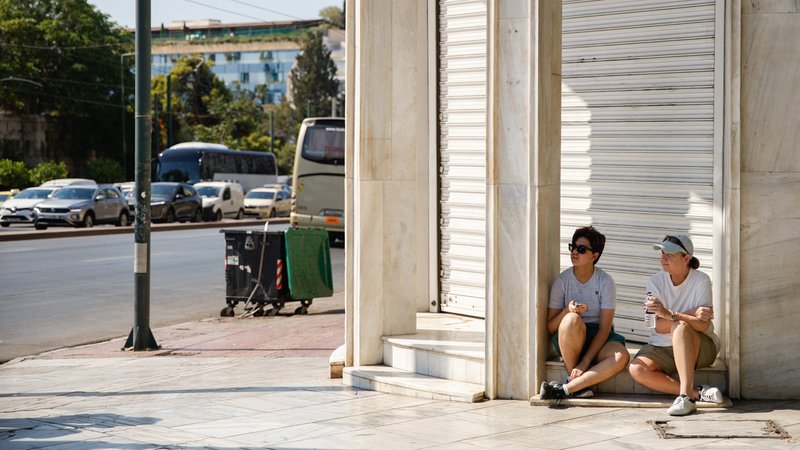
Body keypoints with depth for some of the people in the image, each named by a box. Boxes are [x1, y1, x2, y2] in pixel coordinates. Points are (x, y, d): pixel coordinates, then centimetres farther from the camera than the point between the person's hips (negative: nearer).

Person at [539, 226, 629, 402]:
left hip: (598, 337, 1)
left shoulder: (605, 282, -8)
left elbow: (605, 327, -14)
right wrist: (567, 310, -28)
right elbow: (550, 327, -6)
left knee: (621, 357, -32)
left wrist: (586, 361, -25)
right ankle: (574, 379, -21)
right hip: (570, 338, 0)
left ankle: (565, 389, -31)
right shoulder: (562, 280, -6)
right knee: (572, 319, -36)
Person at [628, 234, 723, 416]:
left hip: (699, 347, -3)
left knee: (681, 327, -36)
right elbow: (658, 327, -12)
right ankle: (697, 393, -25)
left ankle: (686, 395, -41)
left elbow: (703, 325, -22)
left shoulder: (701, 281, -11)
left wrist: (669, 315, -34)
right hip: (662, 347, 3)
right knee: (636, 369, -26)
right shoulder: (656, 281, -4)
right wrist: (690, 315, -22)